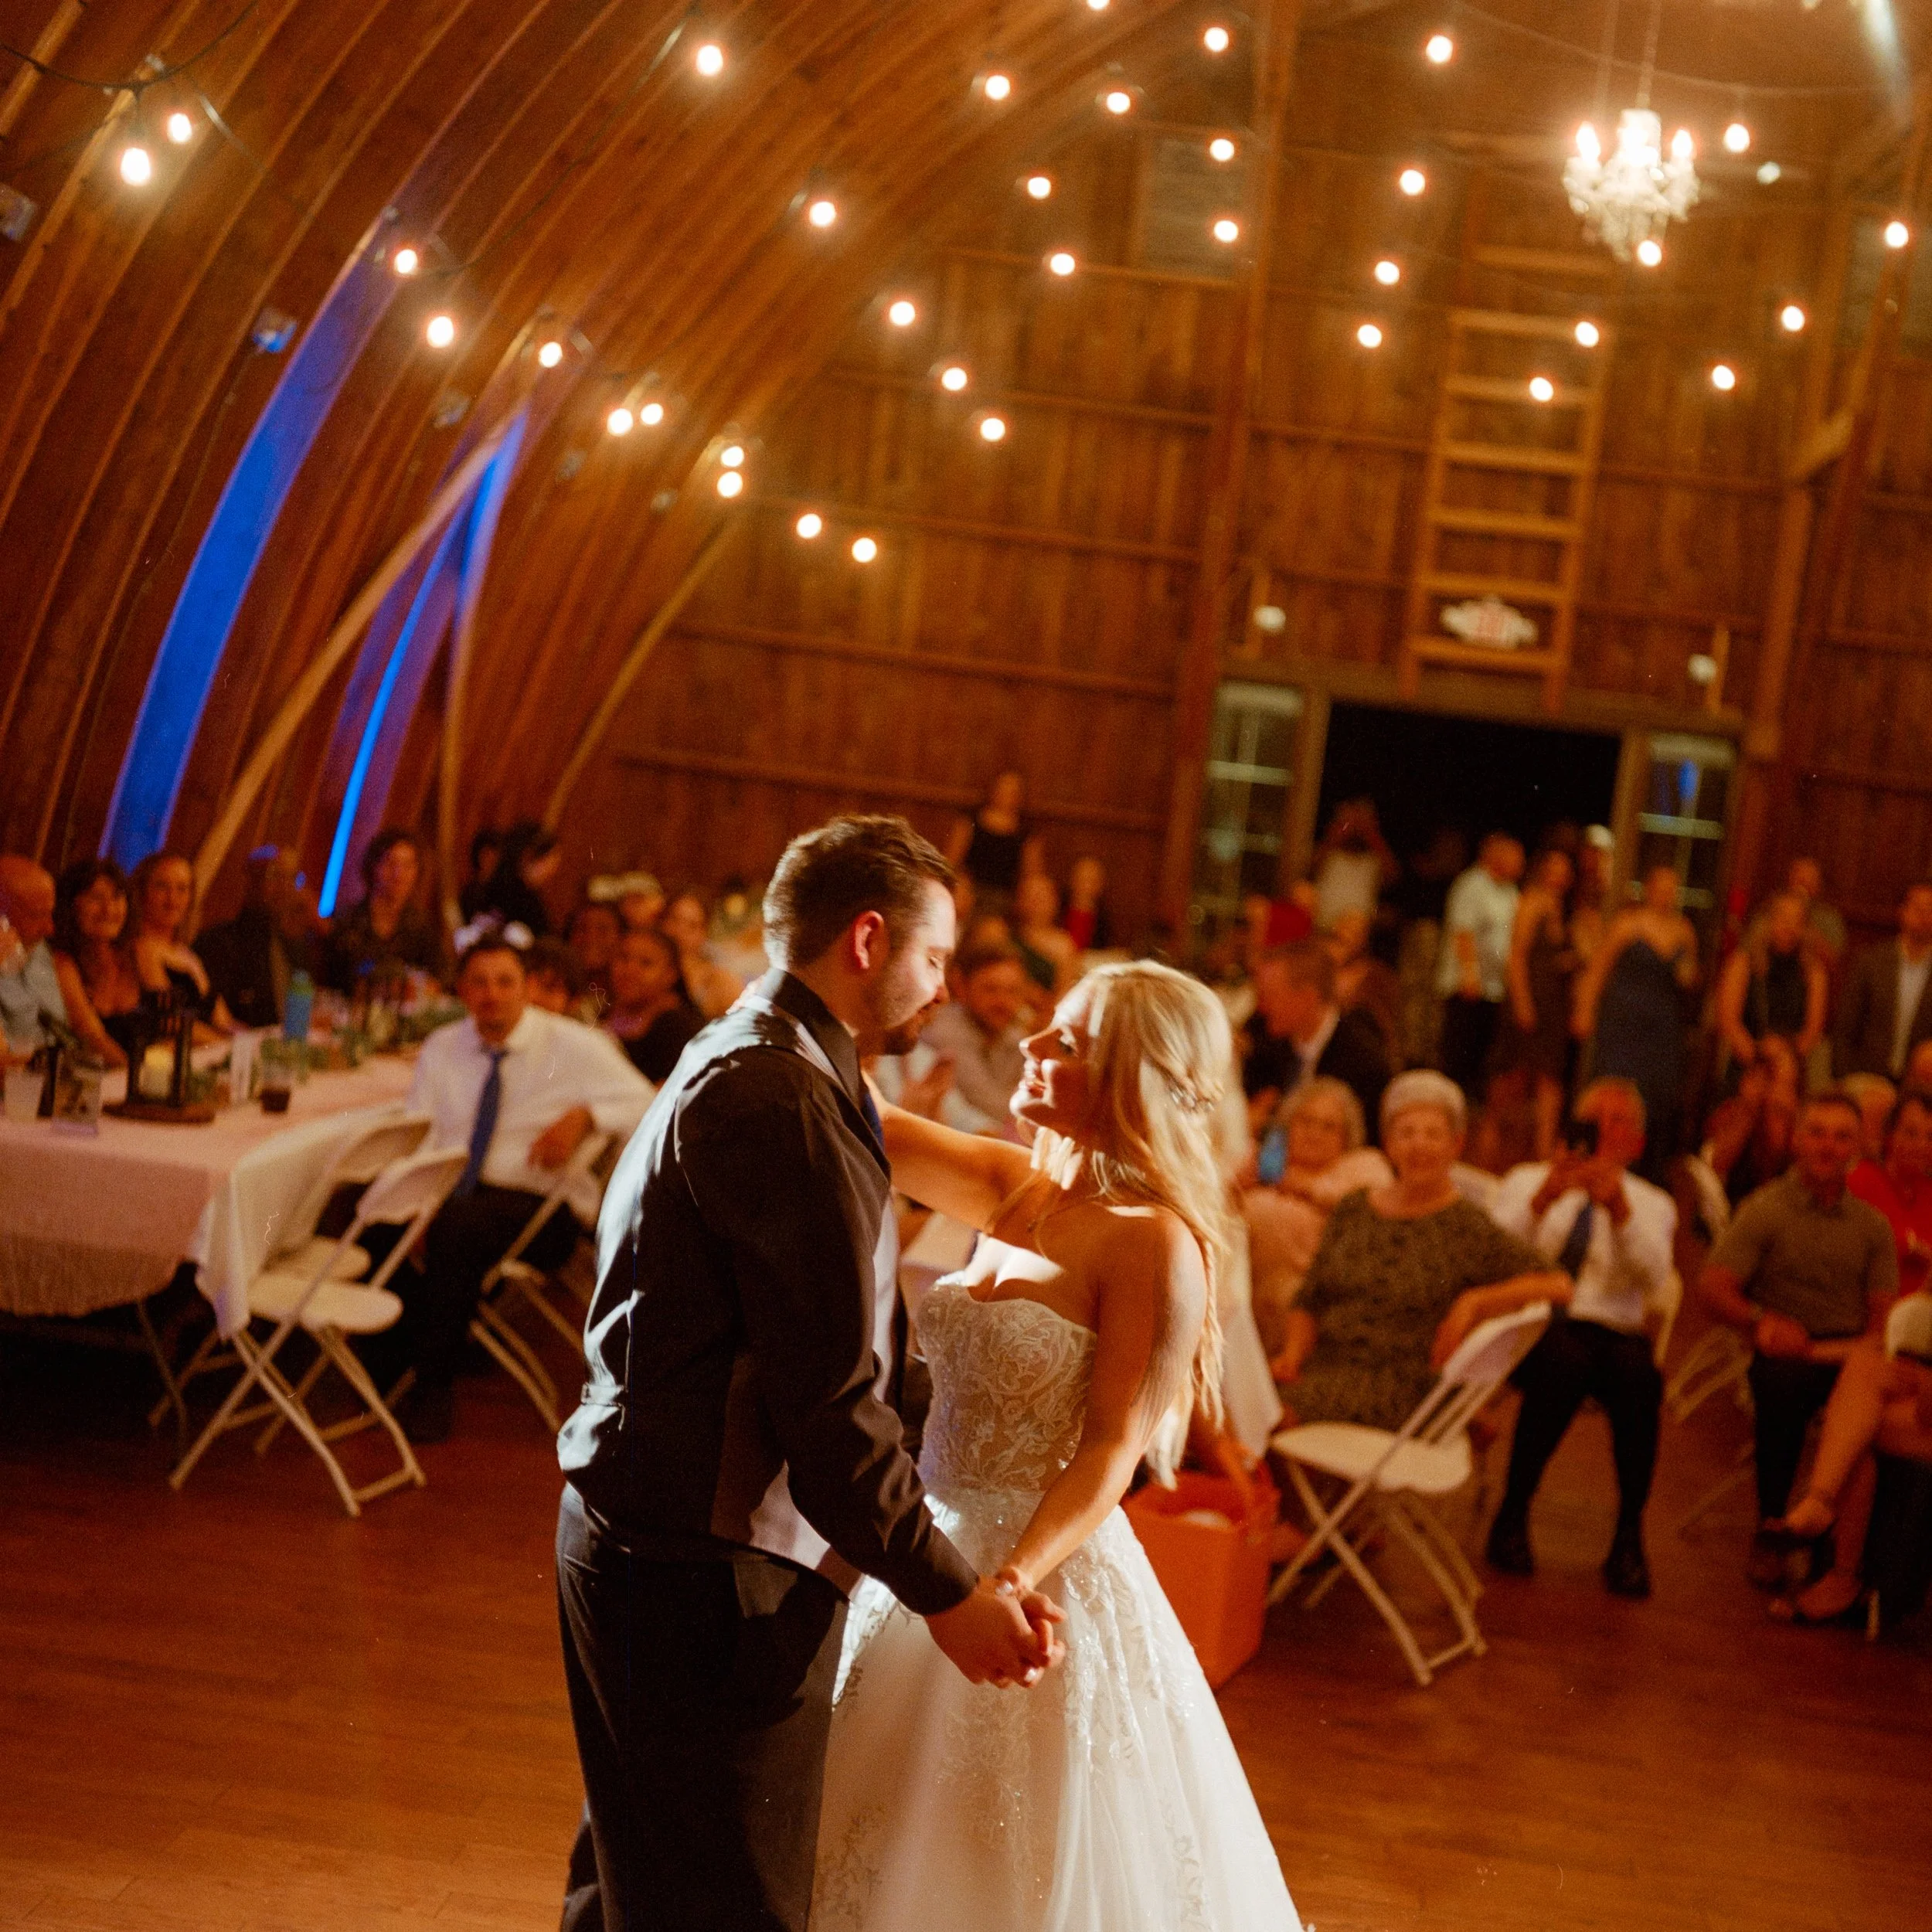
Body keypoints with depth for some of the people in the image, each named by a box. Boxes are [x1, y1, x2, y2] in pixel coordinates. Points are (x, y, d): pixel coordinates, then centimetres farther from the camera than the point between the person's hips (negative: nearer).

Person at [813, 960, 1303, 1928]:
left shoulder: (1154, 1242, -15)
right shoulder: (1014, 1191, 5)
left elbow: (1113, 1450, -20)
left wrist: (1015, 1578, -32)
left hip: (1048, 1569, -7)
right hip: (933, 1552, 7)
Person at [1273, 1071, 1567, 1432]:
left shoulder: (1466, 1227, 1)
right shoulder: (1353, 1210, 16)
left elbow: (1559, 1285, -8)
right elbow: (1309, 1304, 19)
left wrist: (1474, 1303, -16)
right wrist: (1293, 1354, 0)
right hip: (1322, 1364, 5)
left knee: (1291, 1408, -32)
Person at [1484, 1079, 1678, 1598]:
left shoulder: (1652, 1204, 17)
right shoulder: (1526, 1181, 16)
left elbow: (1655, 1279, -5)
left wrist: (1619, 1210, -20)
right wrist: (1543, 1200, -17)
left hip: (1613, 1331, 1)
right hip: (1531, 1325, -1)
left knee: (1637, 1371, -34)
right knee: (1565, 1360, -37)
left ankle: (1628, 1536, -21)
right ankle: (1513, 1514, -21)